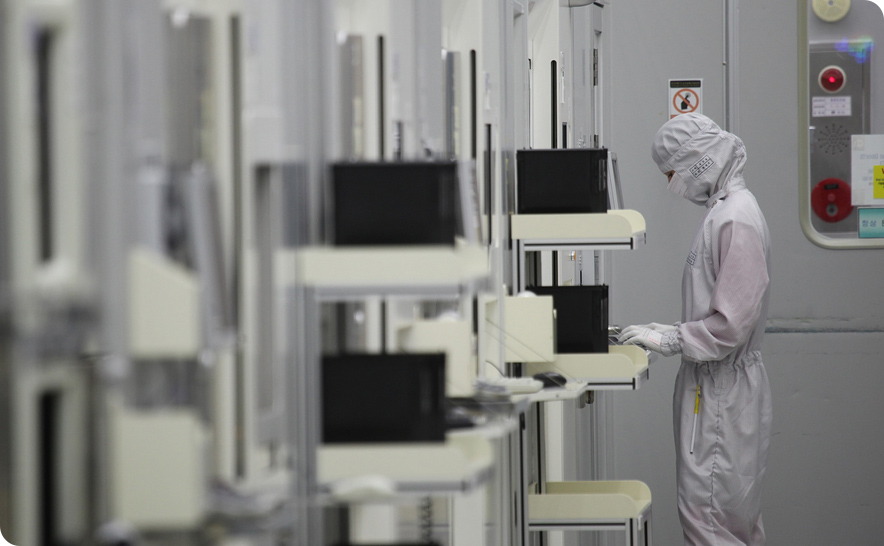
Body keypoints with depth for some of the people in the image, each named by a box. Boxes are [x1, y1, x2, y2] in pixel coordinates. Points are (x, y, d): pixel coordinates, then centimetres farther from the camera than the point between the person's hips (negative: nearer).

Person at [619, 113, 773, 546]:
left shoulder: (734, 221, -19)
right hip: (720, 384, 11)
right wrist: (671, 331, 11)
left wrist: (669, 341, -16)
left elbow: (731, 323, -23)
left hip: (722, 389, -11)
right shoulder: (728, 209, 13)